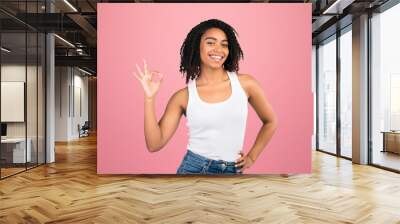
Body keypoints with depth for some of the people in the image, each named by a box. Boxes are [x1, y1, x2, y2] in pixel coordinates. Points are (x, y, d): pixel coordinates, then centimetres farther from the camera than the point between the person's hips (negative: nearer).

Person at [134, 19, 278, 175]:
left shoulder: (246, 84, -5)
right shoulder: (183, 96, -6)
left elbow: (270, 122, 10)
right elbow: (154, 144, -9)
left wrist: (252, 157, 6)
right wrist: (150, 97, -15)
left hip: (233, 171, 1)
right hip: (193, 168, -1)